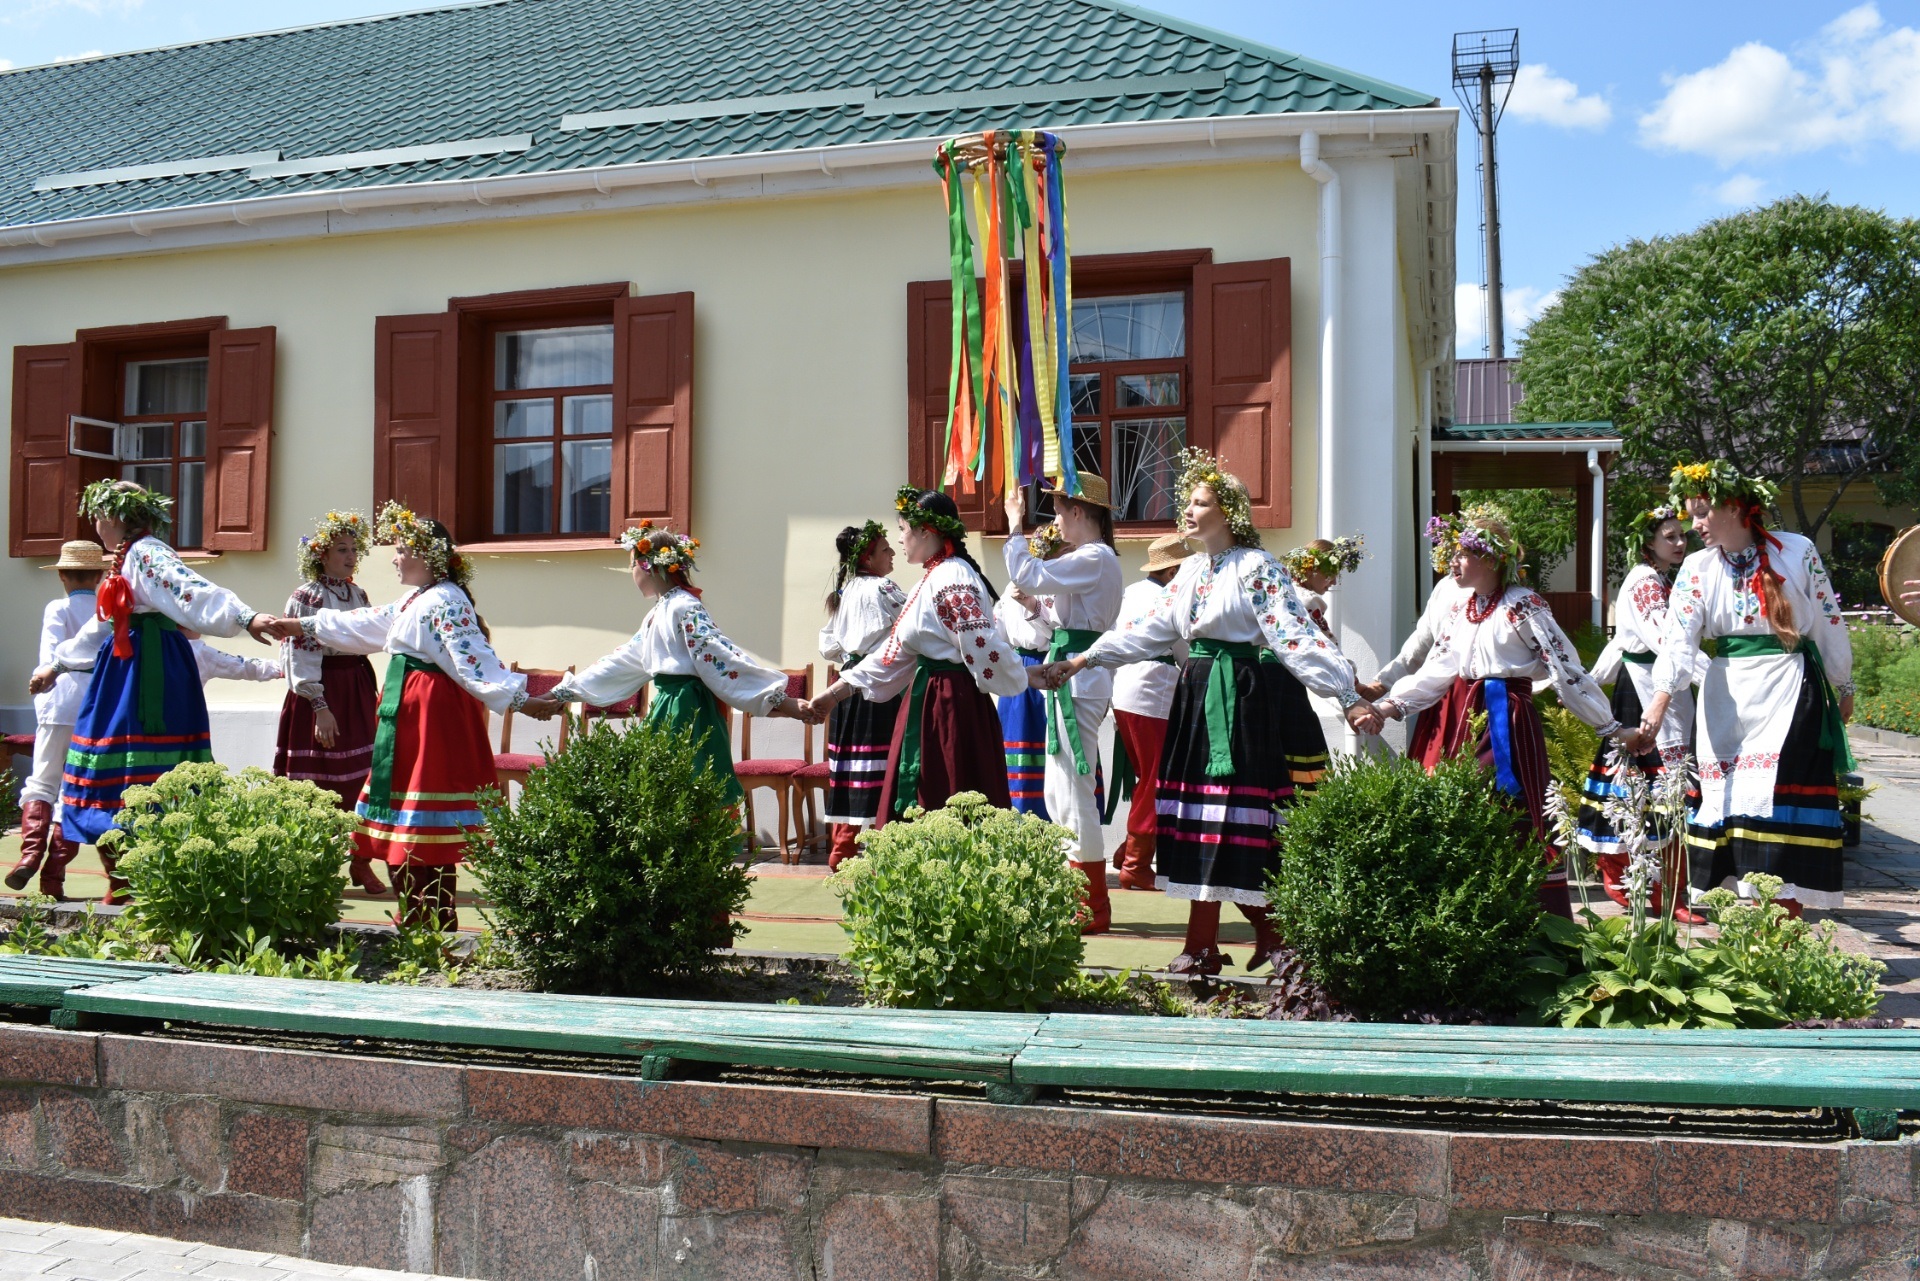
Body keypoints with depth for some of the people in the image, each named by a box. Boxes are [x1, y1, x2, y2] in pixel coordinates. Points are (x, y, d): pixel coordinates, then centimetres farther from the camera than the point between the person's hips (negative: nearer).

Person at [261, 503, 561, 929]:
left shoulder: (445, 601, -15)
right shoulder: (414, 600, 18)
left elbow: (473, 658, -24)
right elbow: (365, 625, 31)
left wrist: (517, 698, -35)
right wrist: (305, 626, 38)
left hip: (431, 714, -11)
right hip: (407, 712, 11)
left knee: (425, 830, -8)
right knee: (404, 826, 13)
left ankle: (433, 923, -2)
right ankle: (416, 917, 21)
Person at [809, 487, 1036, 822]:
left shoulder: (952, 578, -16)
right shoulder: (933, 578, 16)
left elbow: (983, 645, -22)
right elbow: (897, 649, 19)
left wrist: (1024, 677, -9)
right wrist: (840, 689, 19)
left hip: (951, 705, -10)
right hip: (929, 699, 10)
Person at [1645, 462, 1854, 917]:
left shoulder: (1797, 552, -2)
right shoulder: (1697, 568, 3)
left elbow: (1829, 623, 6)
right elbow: (1680, 636, -8)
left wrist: (1843, 687, 12)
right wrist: (1663, 695, -23)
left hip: (1788, 691, -3)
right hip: (1727, 699, 3)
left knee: (1781, 802, -8)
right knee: (1727, 798, 3)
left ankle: (1785, 913, -4)